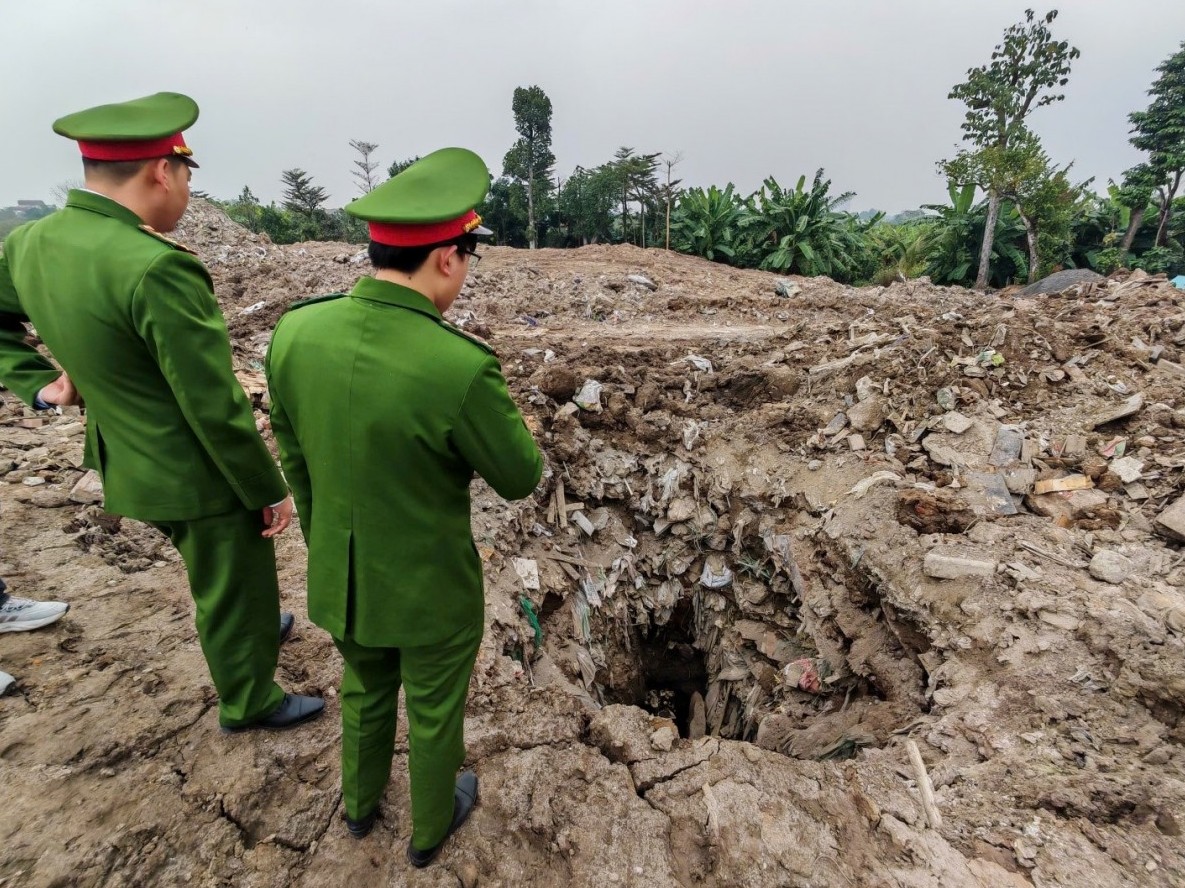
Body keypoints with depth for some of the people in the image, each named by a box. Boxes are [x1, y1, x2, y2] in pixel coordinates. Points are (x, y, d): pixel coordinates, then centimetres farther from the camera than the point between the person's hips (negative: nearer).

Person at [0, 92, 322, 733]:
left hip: (129, 465, 8)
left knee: (216, 579, 31)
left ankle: (251, 632, 56)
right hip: (200, 478, -8)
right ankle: (249, 703, 38)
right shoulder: (156, 268, -29)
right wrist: (270, 490, -14)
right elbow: (216, 408, -25)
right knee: (235, 590, 15)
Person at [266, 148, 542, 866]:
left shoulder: (296, 332, -14)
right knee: (435, 709, 24)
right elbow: (520, 479, -16)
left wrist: (326, 548, 16)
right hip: (432, 590, -5)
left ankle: (362, 800, 60)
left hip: (339, 577, 5)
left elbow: (298, 463, 0)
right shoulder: (463, 369, -33)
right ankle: (431, 825, 53)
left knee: (367, 687, 33)